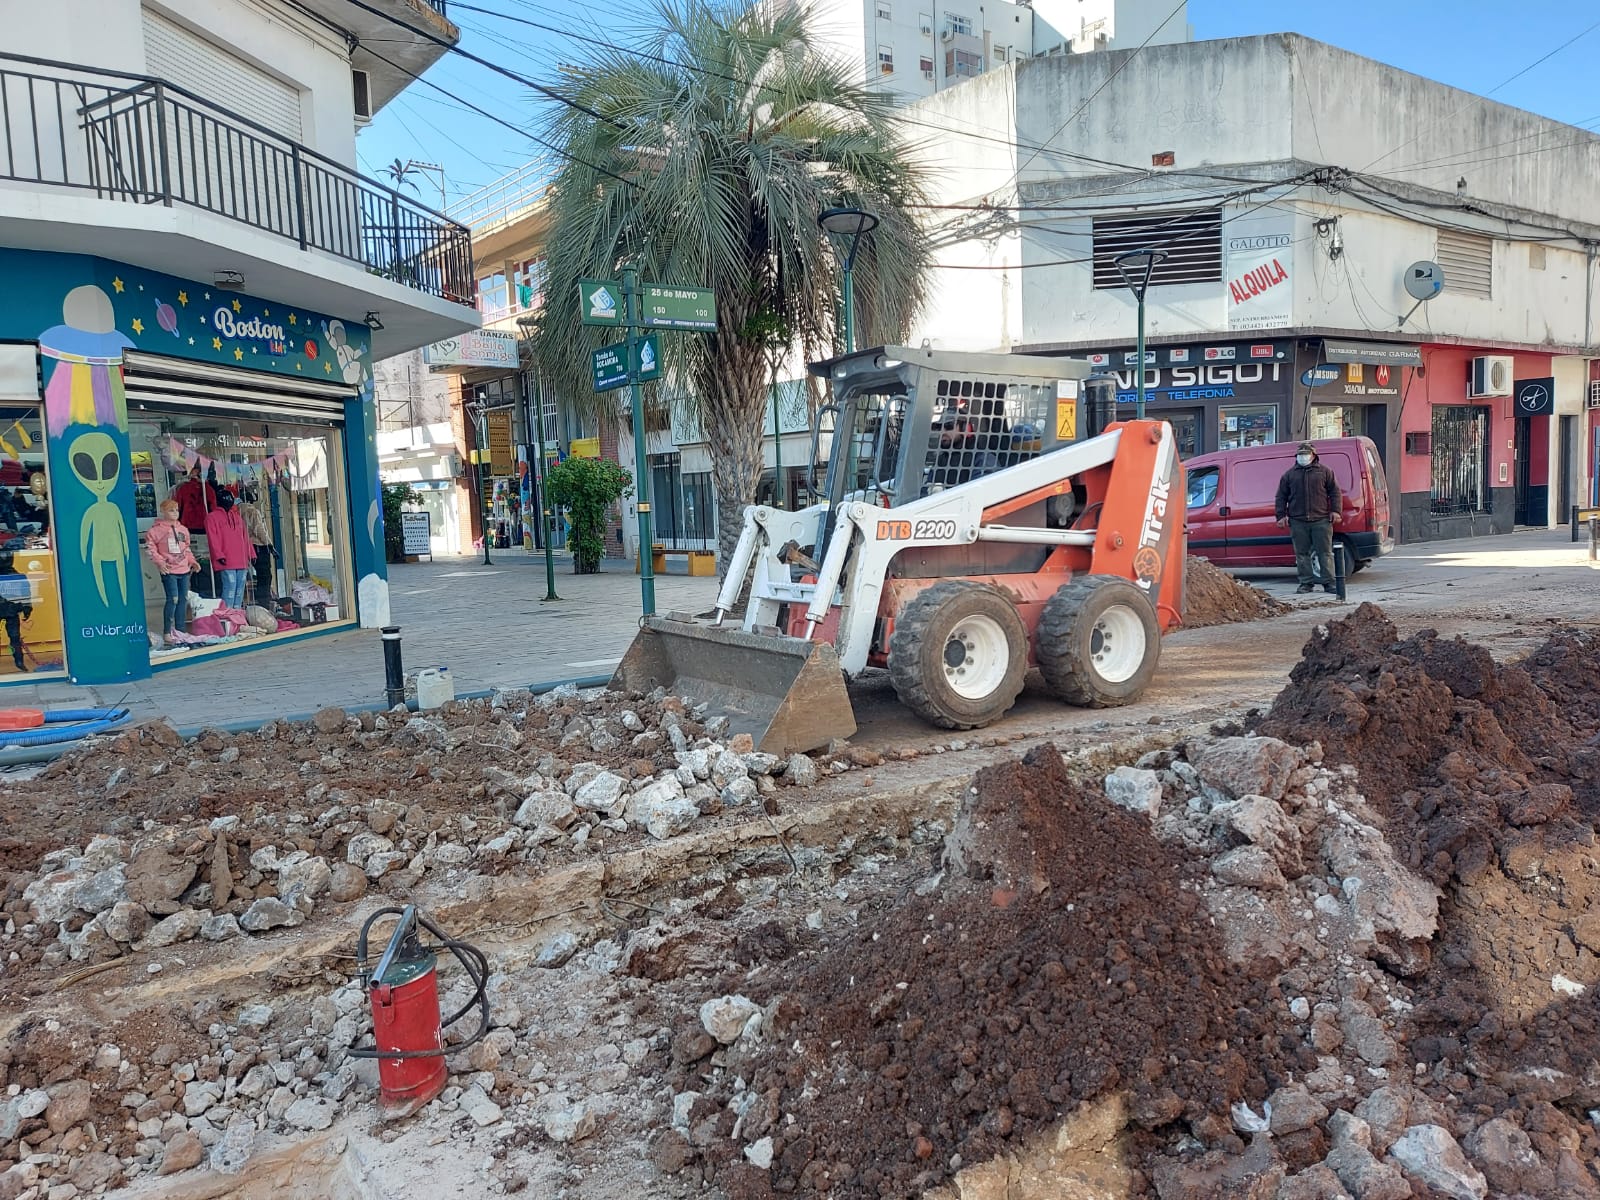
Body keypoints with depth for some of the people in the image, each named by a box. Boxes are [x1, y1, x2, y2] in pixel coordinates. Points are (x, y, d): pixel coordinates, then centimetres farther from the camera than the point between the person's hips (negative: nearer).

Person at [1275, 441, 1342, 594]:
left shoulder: (1324, 472, 10)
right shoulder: (1289, 475, 13)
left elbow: (1335, 492, 9)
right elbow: (1281, 497, 13)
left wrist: (1335, 511, -2)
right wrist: (1281, 516, 4)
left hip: (1321, 520, -1)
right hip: (1298, 521, 1)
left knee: (1325, 552, -1)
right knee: (1302, 554, 2)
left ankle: (1329, 583, 3)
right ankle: (1306, 583, 8)